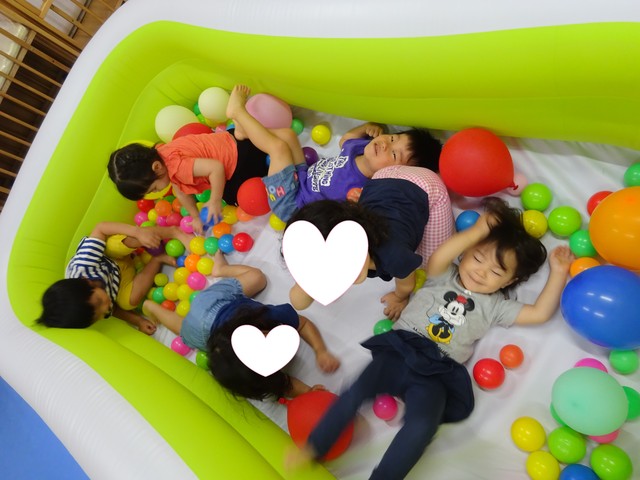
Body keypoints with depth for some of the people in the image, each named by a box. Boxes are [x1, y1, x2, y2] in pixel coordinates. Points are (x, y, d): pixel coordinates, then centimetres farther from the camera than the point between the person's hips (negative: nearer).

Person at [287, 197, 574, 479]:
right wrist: (478, 230, -5)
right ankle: (311, 449, -2)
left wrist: (558, 273, 7)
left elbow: (540, 313, 10)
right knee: (356, 392, -20)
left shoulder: (494, 306, 17)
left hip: (436, 374, 1)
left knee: (422, 428, -26)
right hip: (400, 349, 0)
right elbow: (437, 259, -9)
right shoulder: (443, 278, 13)